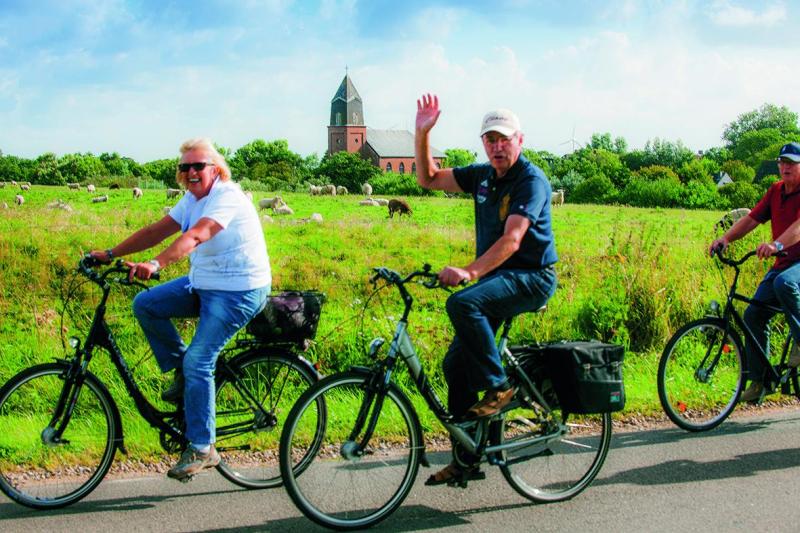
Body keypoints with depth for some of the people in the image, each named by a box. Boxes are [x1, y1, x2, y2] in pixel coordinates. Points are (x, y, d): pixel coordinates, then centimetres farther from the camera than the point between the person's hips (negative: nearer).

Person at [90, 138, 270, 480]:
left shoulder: (227, 197, -20)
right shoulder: (192, 199, 9)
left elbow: (195, 236, -35)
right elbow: (157, 231, 7)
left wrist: (155, 264, -47)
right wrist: (110, 254, 1)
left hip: (240, 291, -9)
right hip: (204, 284, 9)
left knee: (198, 362, -17)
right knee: (145, 305, 0)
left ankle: (201, 449, -7)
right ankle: (181, 373, 13)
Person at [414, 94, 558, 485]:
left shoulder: (531, 180, -14)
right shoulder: (482, 176, 8)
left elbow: (512, 239, -26)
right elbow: (429, 179, 12)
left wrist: (468, 272, -38)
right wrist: (422, 133, -1)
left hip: (530, 278, -8)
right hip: (494, 278, 8)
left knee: (463, 303, -35)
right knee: (455, 364, 3)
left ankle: (498, 386, -18)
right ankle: (466, 460, 12)